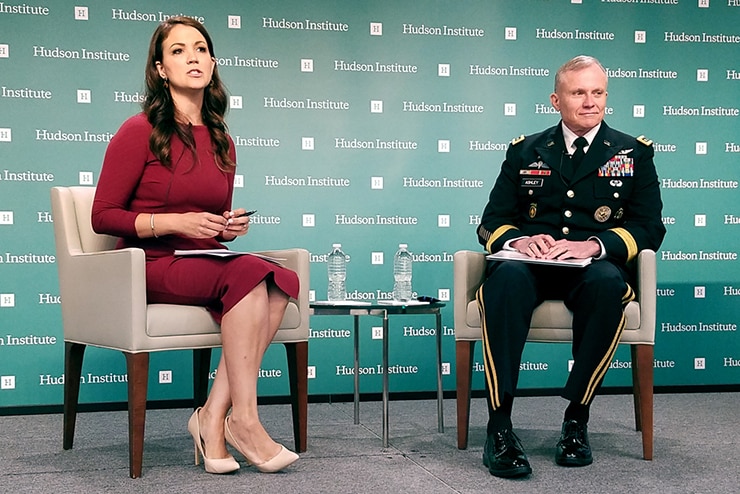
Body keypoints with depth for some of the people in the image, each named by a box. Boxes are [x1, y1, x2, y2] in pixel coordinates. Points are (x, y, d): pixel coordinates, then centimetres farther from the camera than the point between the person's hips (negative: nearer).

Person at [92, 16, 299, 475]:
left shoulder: (221, 142, 14)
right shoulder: (140, 132, -5)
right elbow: (103, 216, -6)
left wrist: (231, 227, 2)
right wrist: (175, 222, -17)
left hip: (204, 264, 6)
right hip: (151, 267, -6)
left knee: (283, 280, -24)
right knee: (249, 273, -32)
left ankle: (213, 415, -23)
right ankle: (243, 420, -26)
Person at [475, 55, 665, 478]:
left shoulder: (634, 152, 16)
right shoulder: (525, 151, 19)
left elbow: (649, 228, 5)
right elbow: (492, 222, 14)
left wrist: (592, 246, -14)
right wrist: (517, 240, -11)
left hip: (596, 267, 0)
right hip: (532, 265, 1)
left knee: (608, 284, -38)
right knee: (507, 277, -36)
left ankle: (577, 419, -24)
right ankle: (499, 425, -36)